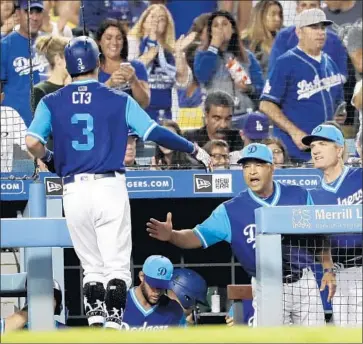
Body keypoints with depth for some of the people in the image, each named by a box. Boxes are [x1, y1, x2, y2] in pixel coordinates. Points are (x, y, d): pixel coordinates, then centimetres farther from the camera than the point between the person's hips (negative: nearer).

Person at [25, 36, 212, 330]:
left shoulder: (51, 103, 5)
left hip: (74, 192, 2)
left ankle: (95, 320, 1)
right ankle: (113, 326, -12)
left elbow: (32, 142, -9)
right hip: (110, 188, -2)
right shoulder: (118, 100, 1)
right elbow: (155, 133, -4)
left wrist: (48, 159, 12)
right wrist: (194, 150, 8)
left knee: (92, 267, 14)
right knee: (117, 265, 0)